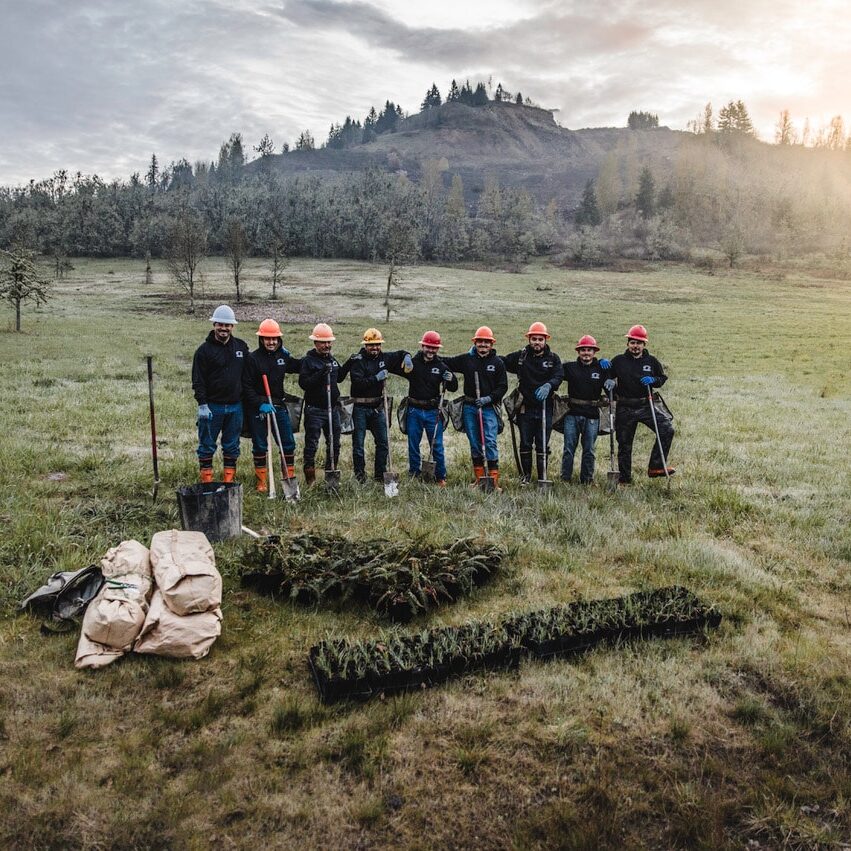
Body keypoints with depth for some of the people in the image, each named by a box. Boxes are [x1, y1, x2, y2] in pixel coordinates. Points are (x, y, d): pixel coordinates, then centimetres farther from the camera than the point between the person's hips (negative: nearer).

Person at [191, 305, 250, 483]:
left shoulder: (241, 347, 8)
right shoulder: (204, 349, -4)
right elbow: (198, 380, -8)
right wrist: (202, 404, -14)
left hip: (235, 406, 3)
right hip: (212, 406, -3)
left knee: (232, 446, 10)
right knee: (207, 446, 3)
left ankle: (229, 480, 20)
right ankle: (206, 481, 11)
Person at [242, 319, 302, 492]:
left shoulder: (283, 356, 6)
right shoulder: (253, 358, -9)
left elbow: (296, 366, 26)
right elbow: (247, 387, -11)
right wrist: (260, 404, -19)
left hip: (279, 406, 4)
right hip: (258, 409, -4)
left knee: (288, 443, 5)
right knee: (260, 447, 5)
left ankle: (290, 477, 19)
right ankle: (261, 482, 16)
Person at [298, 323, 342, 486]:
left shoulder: (332, 359, 13)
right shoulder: (308, 361, -7)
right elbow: (303, 383, -19)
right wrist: (321, 373, -28)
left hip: (332, 409, 7)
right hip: (314, 410, -6)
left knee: (334, 445, 12)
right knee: (311, 445, -3)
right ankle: (310, 479, 5)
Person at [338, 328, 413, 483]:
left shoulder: (384, 358, 5)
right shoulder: (357, 361, -10)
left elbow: (401, 354, 22)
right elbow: (358, 382, -23)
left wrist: (407, 358, 1)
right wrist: (376, 378, -24)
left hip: (377, 407, 5)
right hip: (360, 408, -5)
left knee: (382, 442, 8)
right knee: (358, 443, 1)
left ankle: (380, 474, 19)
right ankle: (360, 475, 13)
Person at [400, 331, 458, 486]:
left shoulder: (441, 366, 2)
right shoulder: (413, 362, -1)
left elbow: (453, 388, 3)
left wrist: (451, 379, -19)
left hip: (433, 411, 0)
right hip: (414, 410, 0)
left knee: (437, 446, 1)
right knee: (413, 445, 9)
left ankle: (441, 478, 12)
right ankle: (414, 475, 21)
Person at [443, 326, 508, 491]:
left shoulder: (497, 362, 1)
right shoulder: (466, 359, 5)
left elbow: (502, 386, 1)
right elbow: (447, 362, 15)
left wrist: (489, 398, -12)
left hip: (489, 408, -3)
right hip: (470, 407, 3)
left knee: (490, 443, -10)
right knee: (474, 443, 9)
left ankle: (494, 479, -6)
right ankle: (478, 476, 20)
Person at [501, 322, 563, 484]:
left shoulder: (553, 358, 3)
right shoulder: (520, 356, 5)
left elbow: (558, 376, -12)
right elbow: (502, 361, 12)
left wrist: (548, 385, -32)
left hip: (545, 408, -1)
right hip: (526, 408, 1)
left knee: (542, 445, 2)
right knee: (525, 444, 6)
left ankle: (542, 476, 13)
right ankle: (525, 474, 20)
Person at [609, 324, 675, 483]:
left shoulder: (651, 361, 5)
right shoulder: (618, 361, 2)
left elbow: (663, 378, 13)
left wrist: (653, 380, -8)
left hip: (646, 406, 1)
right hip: (625, 409, -1)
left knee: (667, 429, -18)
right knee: (624, 443, 7)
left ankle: (655, 467, -11)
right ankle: (624, 478, 22)